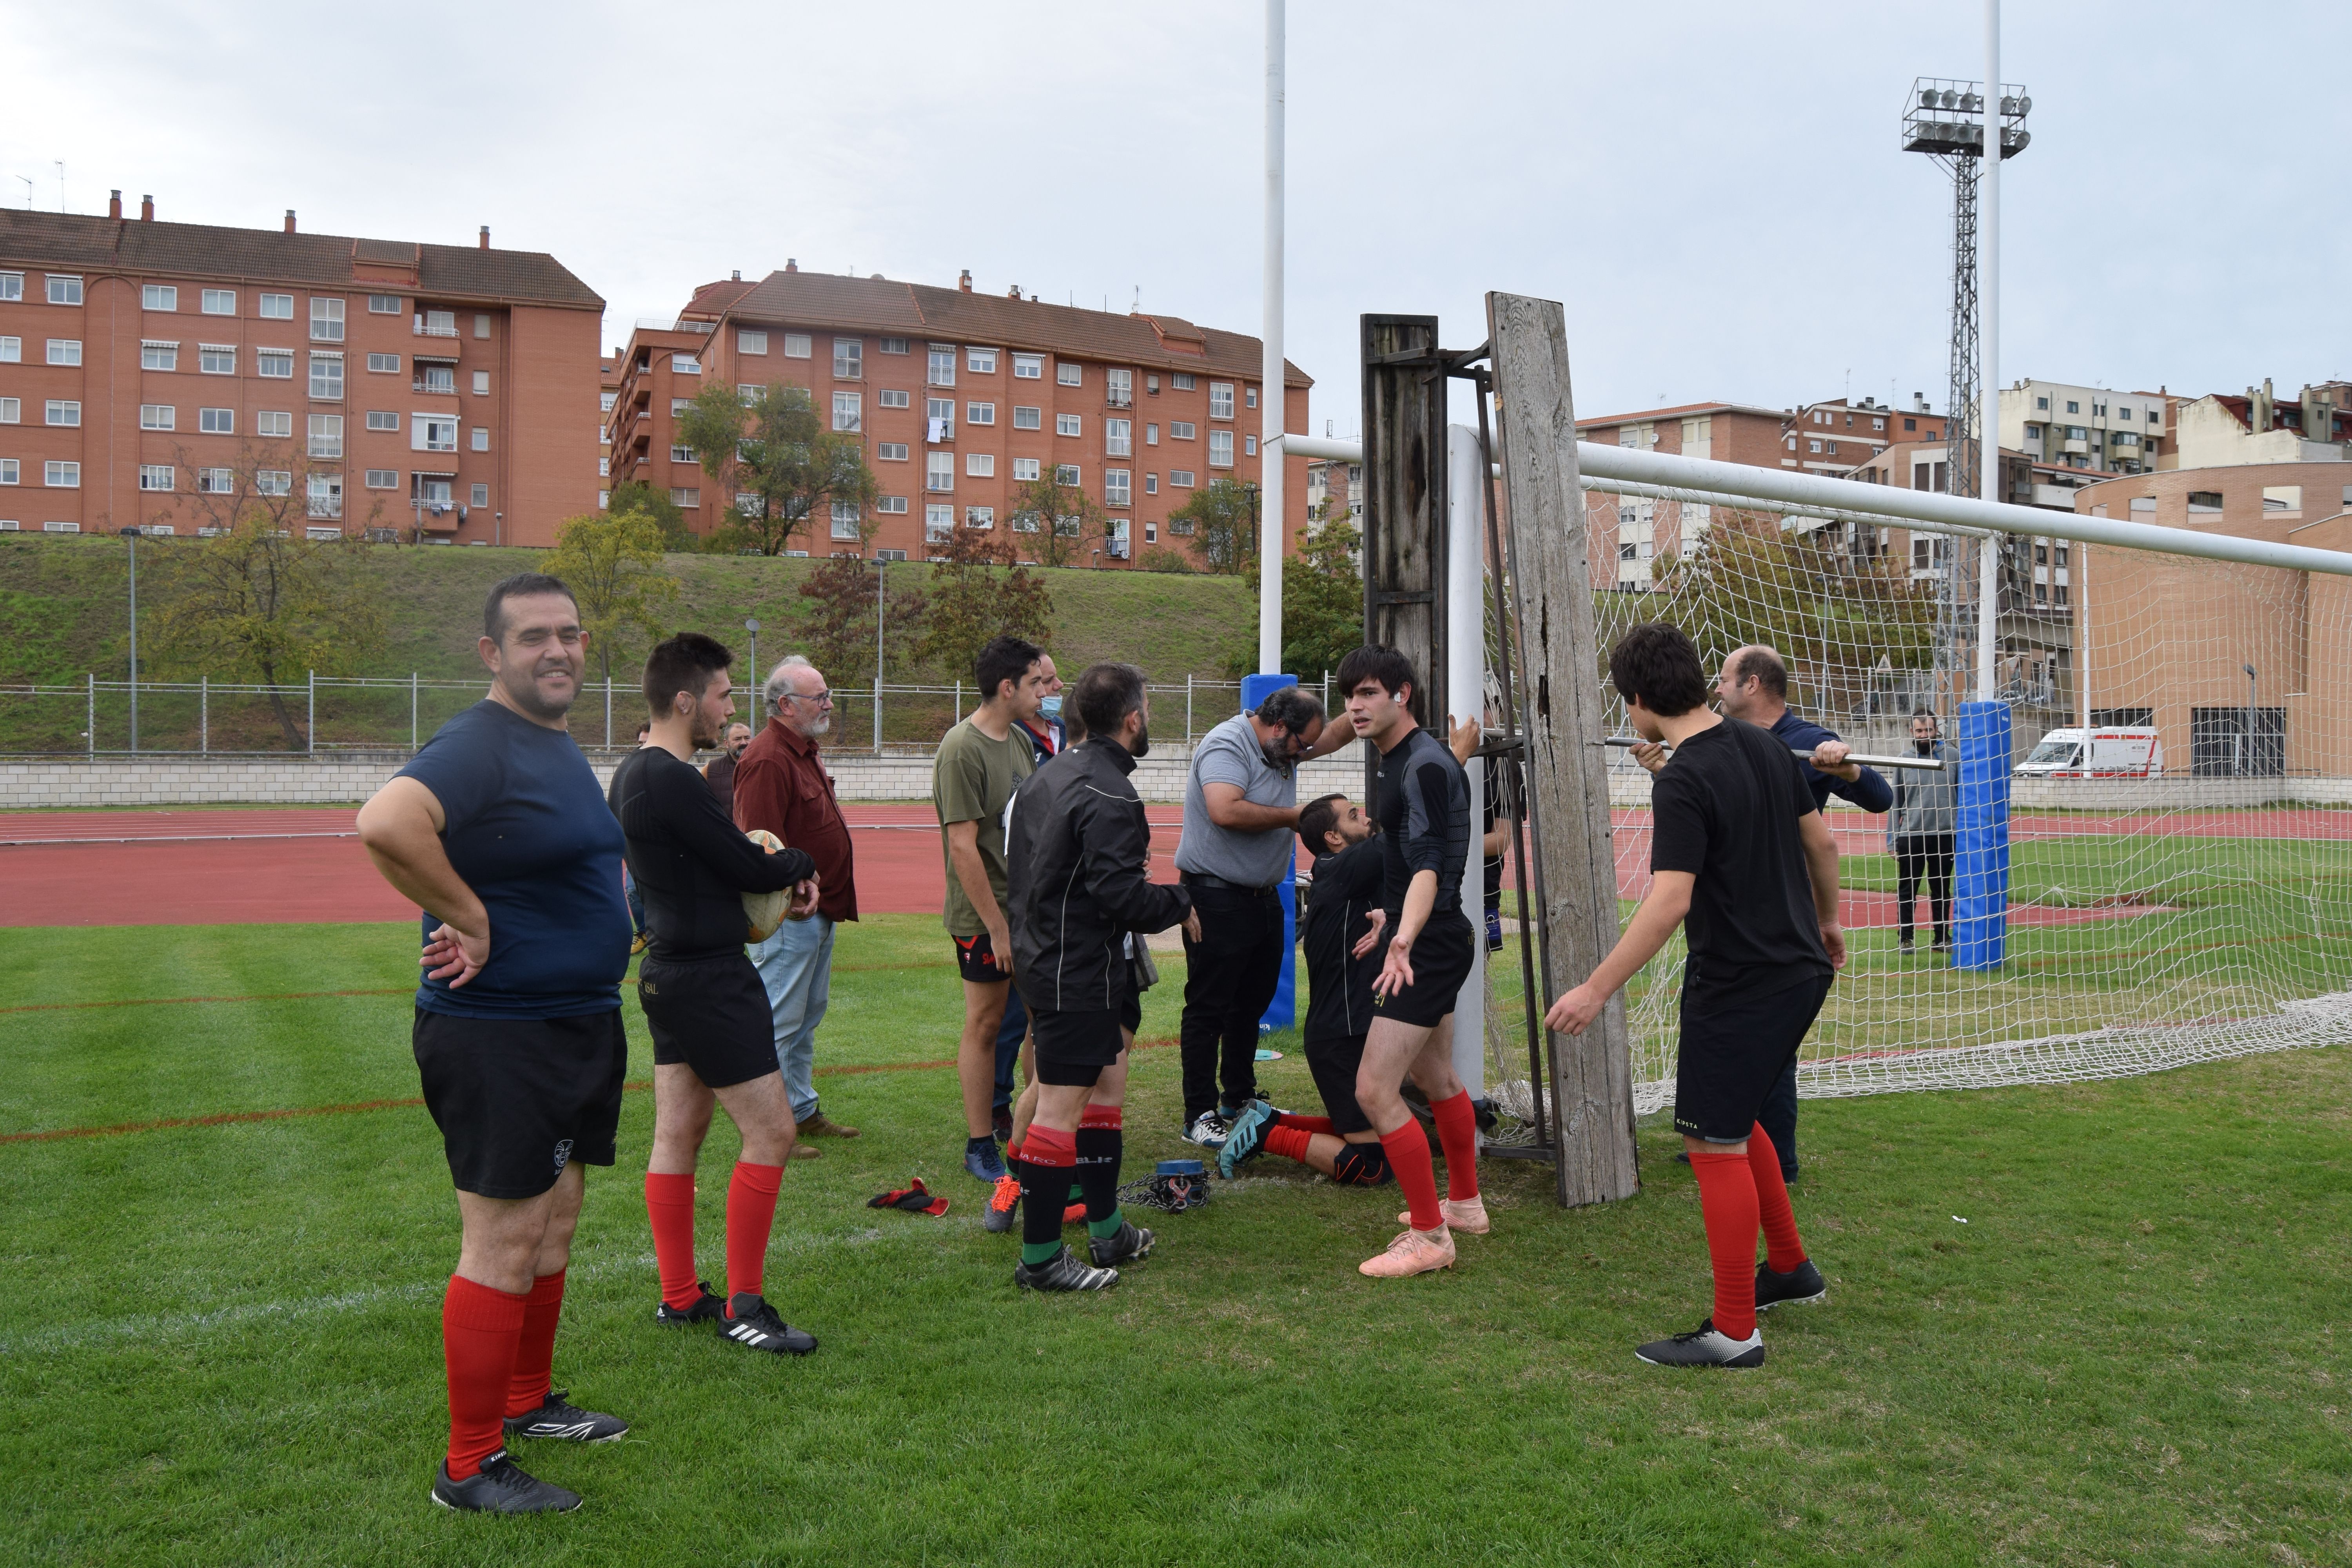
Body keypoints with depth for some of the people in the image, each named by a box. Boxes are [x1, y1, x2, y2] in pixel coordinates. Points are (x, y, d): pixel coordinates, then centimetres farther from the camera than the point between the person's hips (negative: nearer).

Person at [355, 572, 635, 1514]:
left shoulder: (561, 745, 12)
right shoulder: (480, 745, -19)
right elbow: (385, 823, -37)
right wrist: (471, 919, -26)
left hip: (579, 1024, 10)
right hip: (497, 1037, -10)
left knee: (555, 1225, 20)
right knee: (504, 1246, -2)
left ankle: (528, 1401, 37)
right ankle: (471, 1468, 10)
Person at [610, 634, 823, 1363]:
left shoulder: (630, 776, 11)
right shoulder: (676, 784, -21)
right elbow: (753, 869, -17)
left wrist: (779, 873, 1)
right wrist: (802, 863, 3)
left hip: (668, 969, 10)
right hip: (710, 979, -10)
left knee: (677, 1136, 14)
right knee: (771, 1133, -4)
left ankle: (680, 1297, 23)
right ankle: (744, 1307, 3)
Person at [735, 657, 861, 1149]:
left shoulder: (805, 751, 15)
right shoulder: (767, 761, -19)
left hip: (818, 912, 11)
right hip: (789, 917, -11)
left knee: (808, 1017, 19)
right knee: (779, 1022, -3)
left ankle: (803, 1111, 30)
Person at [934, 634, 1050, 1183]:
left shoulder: (1020, 740, 10)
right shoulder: (963, 748, -16)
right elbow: (963, 846, -18)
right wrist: (996, 927, -17)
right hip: (984, 913, -7)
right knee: (985, 1023, 3)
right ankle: (980, 1146, 15)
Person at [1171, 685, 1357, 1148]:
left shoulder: (1281, 745, 12)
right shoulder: (1227, 745, -17)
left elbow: (1334, 735, 26)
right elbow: (1226, 811, -32)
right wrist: (1292, 817, -19)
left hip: (1263, 897, 10)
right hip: (1218, 899, -10)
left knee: (1253, 1001, 17)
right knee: (1209, 1008, -3)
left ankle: (1240, 1098, 30)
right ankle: (1200, 1115, 3)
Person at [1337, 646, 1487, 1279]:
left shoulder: (1425, 765, -19)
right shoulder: (1398, 761, 12)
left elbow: (1427, 866, -32)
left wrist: (1404, 940, -46)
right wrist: (1391, 921, 34)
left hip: (1430, 946, -11)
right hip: (1429, 941, 11)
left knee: (1374, 1091, -12)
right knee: (1437, 1079, 23)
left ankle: (1429, 1237, -3)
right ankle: (1464, 1203, 40)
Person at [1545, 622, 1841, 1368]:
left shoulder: (1683, 783, -20)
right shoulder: (1767, 747, 5)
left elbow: (1670, 901, -28)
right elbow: (1821, 841, 14)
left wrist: (1596, 989, -25)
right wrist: (1827, 919, 30)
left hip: (1739, 987, -9)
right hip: (1801, 971, 9)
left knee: (1716, 1146, 0)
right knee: (1734, 1119, 24)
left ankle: (1734, 1333, 8)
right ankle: (1790, 1268, 36)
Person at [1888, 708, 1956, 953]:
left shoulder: (1952, 756, 0)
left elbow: (1963, 795, 4)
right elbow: (1895, 803, 4)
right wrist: (1892, 840, 1)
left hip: (1944, 835, 0)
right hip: (1910, 836, 0)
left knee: (1942, 890, 11)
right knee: (1907, 890, 5)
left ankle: (1943, 938, 21)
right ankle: (1905, 938, 14)